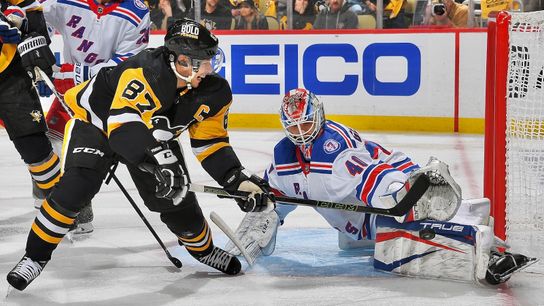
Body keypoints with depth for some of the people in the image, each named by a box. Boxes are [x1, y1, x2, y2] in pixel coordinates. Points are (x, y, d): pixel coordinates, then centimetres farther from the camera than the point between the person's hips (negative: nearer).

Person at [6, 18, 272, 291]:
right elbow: (123, 122, -51)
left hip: (153, 136, 6)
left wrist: (238, 179, -21)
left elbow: (210, 142, -8)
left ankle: (203, 248, 33)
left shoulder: (215, 92, -18)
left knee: (178, 198, 1)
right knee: (76, 187, -26)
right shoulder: (146, 72, -41)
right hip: (96, 120, -6)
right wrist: (160, 160, -62)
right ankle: (35, 257, -9)